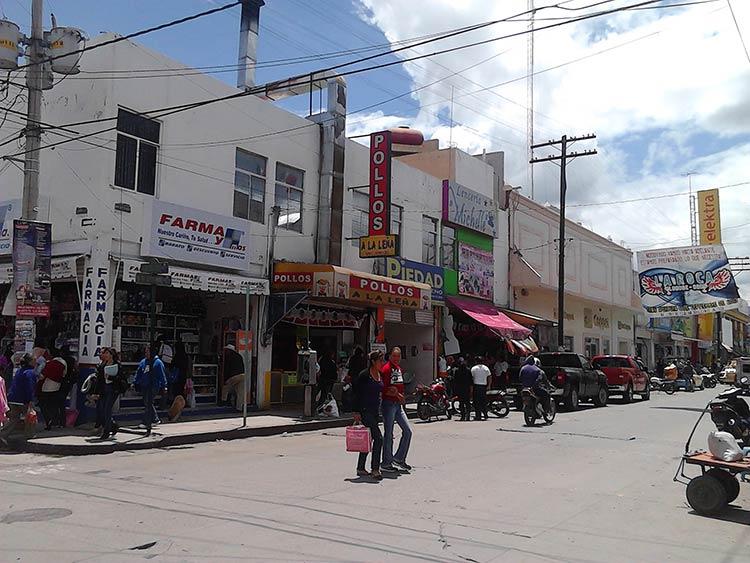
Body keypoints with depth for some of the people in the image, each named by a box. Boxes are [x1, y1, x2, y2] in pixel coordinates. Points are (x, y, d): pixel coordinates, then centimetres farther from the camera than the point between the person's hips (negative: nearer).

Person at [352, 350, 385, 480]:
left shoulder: (380, 375, 10)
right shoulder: (364, 375, -14)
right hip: (365, 410, -8)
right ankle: (375, 469, -8)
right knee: (378, 438, -13)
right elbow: (356, 393, -13)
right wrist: (356, 412, -15)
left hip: (375, 410, 8)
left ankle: (360, 468, 21)